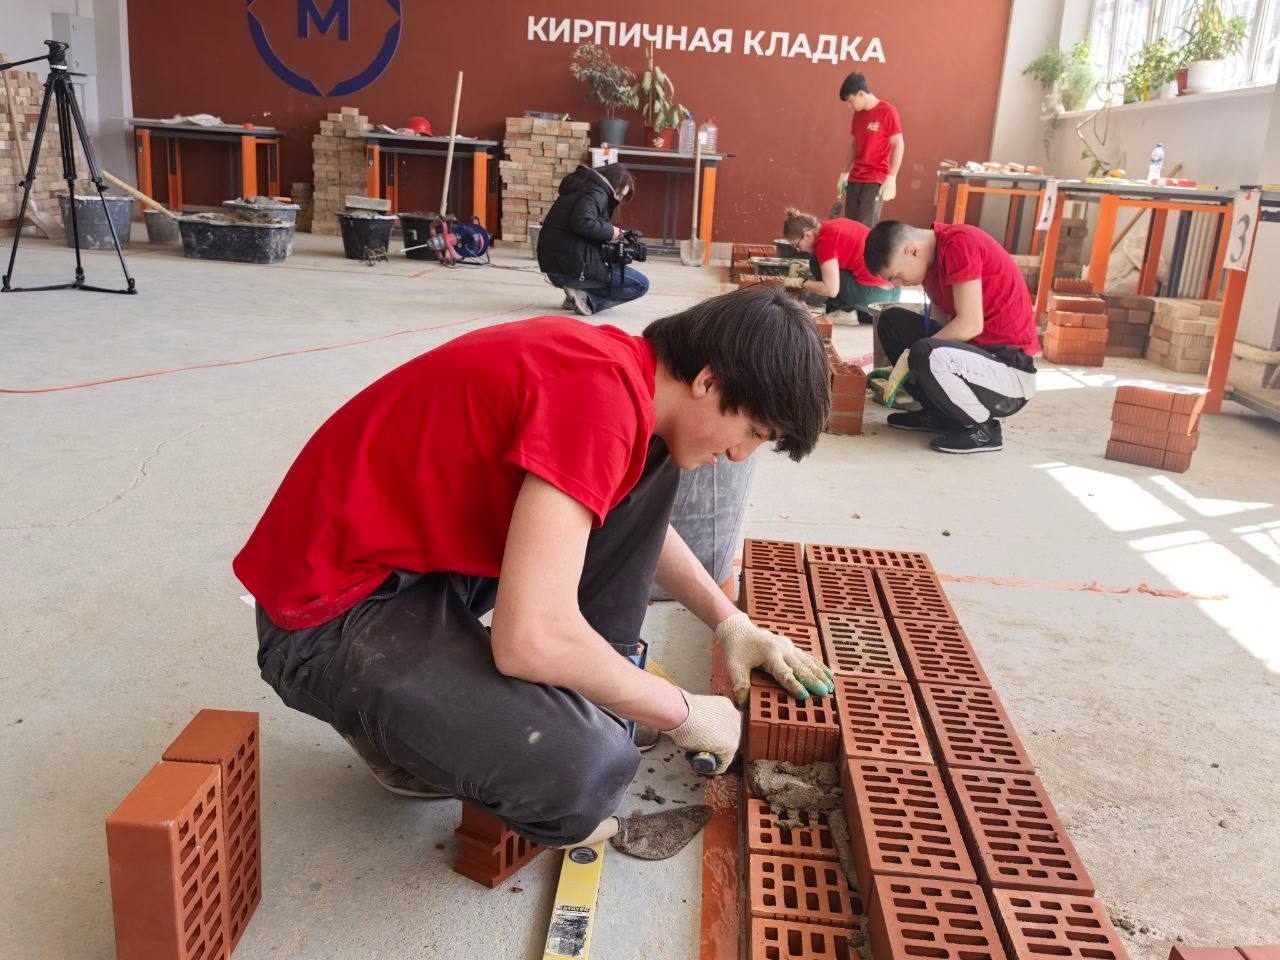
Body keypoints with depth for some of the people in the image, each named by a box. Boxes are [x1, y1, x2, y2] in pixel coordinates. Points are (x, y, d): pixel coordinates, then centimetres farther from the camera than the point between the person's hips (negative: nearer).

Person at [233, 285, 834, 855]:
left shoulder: (618, 364, 2)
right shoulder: (599, 395, -27)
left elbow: (635, 524, 22)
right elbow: (533, 637, -32)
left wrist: (732, 624, 12)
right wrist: (680, 712, -15)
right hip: (332, 617, -9)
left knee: (647, 466, 4)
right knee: (586, 770, -31)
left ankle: (581, 708, 8)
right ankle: (413, 733, 2)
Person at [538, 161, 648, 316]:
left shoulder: (580, 188, 21)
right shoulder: (597, 193, -8)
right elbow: (582, 222, -26)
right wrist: (611, 231, -11)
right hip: (575, 267, -9)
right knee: (641, 284, 0)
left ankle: (575, 297, 10)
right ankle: (587, 298, -12)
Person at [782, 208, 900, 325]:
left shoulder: (824, 241, -12)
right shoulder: (836, 223, 12)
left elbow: (831, 290, -16)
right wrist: (806, 270, 22)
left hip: (873, 294, -9)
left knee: (817, 262, 1)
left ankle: (845, 311, 2)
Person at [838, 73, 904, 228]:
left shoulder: (888, 112, -8)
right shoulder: (858, 114, 13)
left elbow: (899, 146, -10)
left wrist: (891, 178, -17)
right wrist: (845, 172, 17)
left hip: (875, 180, -7)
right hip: (854, 179, 7)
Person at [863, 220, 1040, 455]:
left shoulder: (959, 242, -18)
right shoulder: (932, 257, 9)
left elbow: (970, 325, -24)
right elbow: (939, 321, 9)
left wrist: (911, 358, -15)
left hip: (1010, 371, -9)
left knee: (925, 356, -35)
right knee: (892, 320, 7)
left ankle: (983, 429, -9)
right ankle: (938, 414, 10)